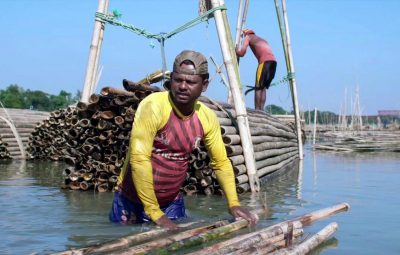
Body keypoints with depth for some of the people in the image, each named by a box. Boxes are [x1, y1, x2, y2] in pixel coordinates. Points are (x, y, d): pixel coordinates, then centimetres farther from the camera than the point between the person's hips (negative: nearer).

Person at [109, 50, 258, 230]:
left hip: (173, 202, 4)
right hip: (132, 201, -4)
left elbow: (221, 162, 6)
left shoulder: (207, 118, -6)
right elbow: (138, 158, -26)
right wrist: (155, 213, -26)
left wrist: (233, 204, -5)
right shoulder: (153, 106, -22)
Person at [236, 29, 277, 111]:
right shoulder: (262, 40, 35)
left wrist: (236, 50, 24)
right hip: (273, 61, 7)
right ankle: (261, 110, 6)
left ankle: (257, 110, -9)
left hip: (265, 61, -6)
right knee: (263, 88, 11)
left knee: (258, 88, -4)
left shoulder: (248, 37, 15)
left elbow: (242, 52, 5)